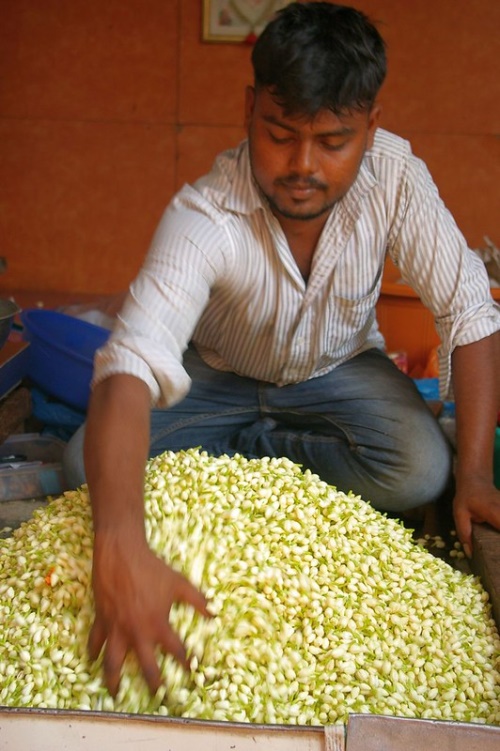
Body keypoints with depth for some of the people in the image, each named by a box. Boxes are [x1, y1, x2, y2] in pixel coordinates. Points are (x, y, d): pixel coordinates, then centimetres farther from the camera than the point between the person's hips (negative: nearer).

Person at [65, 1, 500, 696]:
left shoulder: (395, 177, -27)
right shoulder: (203, 216, -36)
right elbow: (129, 368, -48)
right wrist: (121, 554, -63)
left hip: (338, 369, 2)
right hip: (216, 375, -1)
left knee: (421, 470, -26)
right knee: (90, 463, -22)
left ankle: (236, 449, -5)